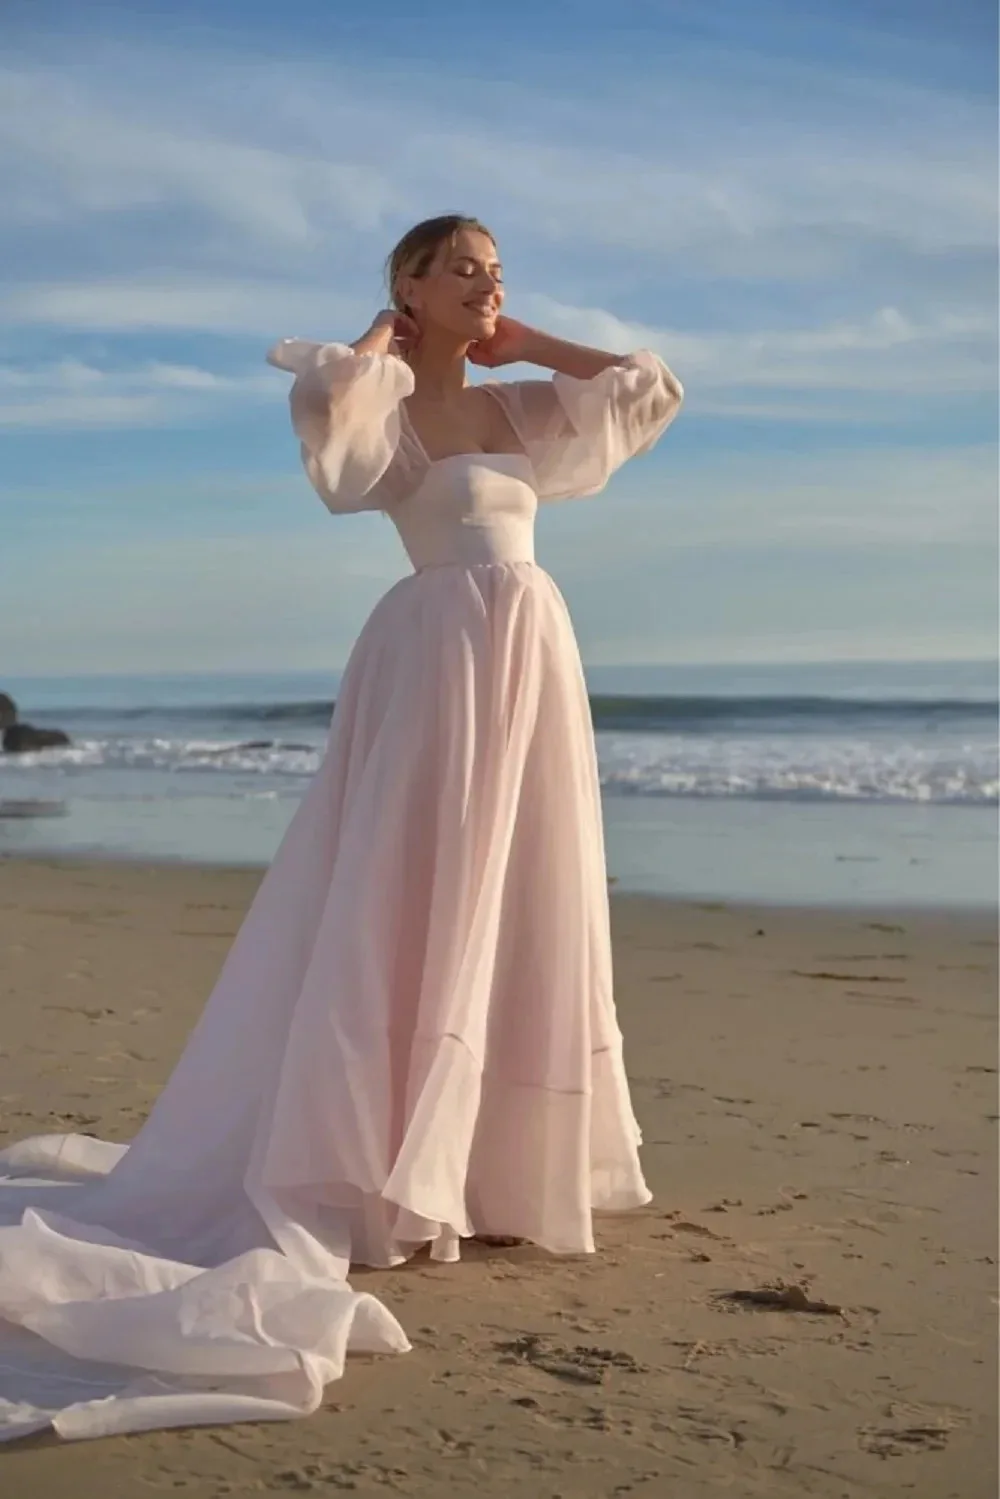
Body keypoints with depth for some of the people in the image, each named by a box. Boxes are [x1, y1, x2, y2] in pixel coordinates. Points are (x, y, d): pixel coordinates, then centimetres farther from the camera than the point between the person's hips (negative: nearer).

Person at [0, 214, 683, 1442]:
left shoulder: (515, 408, 18)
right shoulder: (387, 405, -1)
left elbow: (652, 385, 19)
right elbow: (322, 392, -24)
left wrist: (524, 346, 19)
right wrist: (383, 342, -3)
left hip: (531, 659, 7)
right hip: (443, 657, -7)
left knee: (516, 908, 10)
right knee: (415, 900, -8)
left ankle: (497, 1152, 20)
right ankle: (372, 1169, -3)